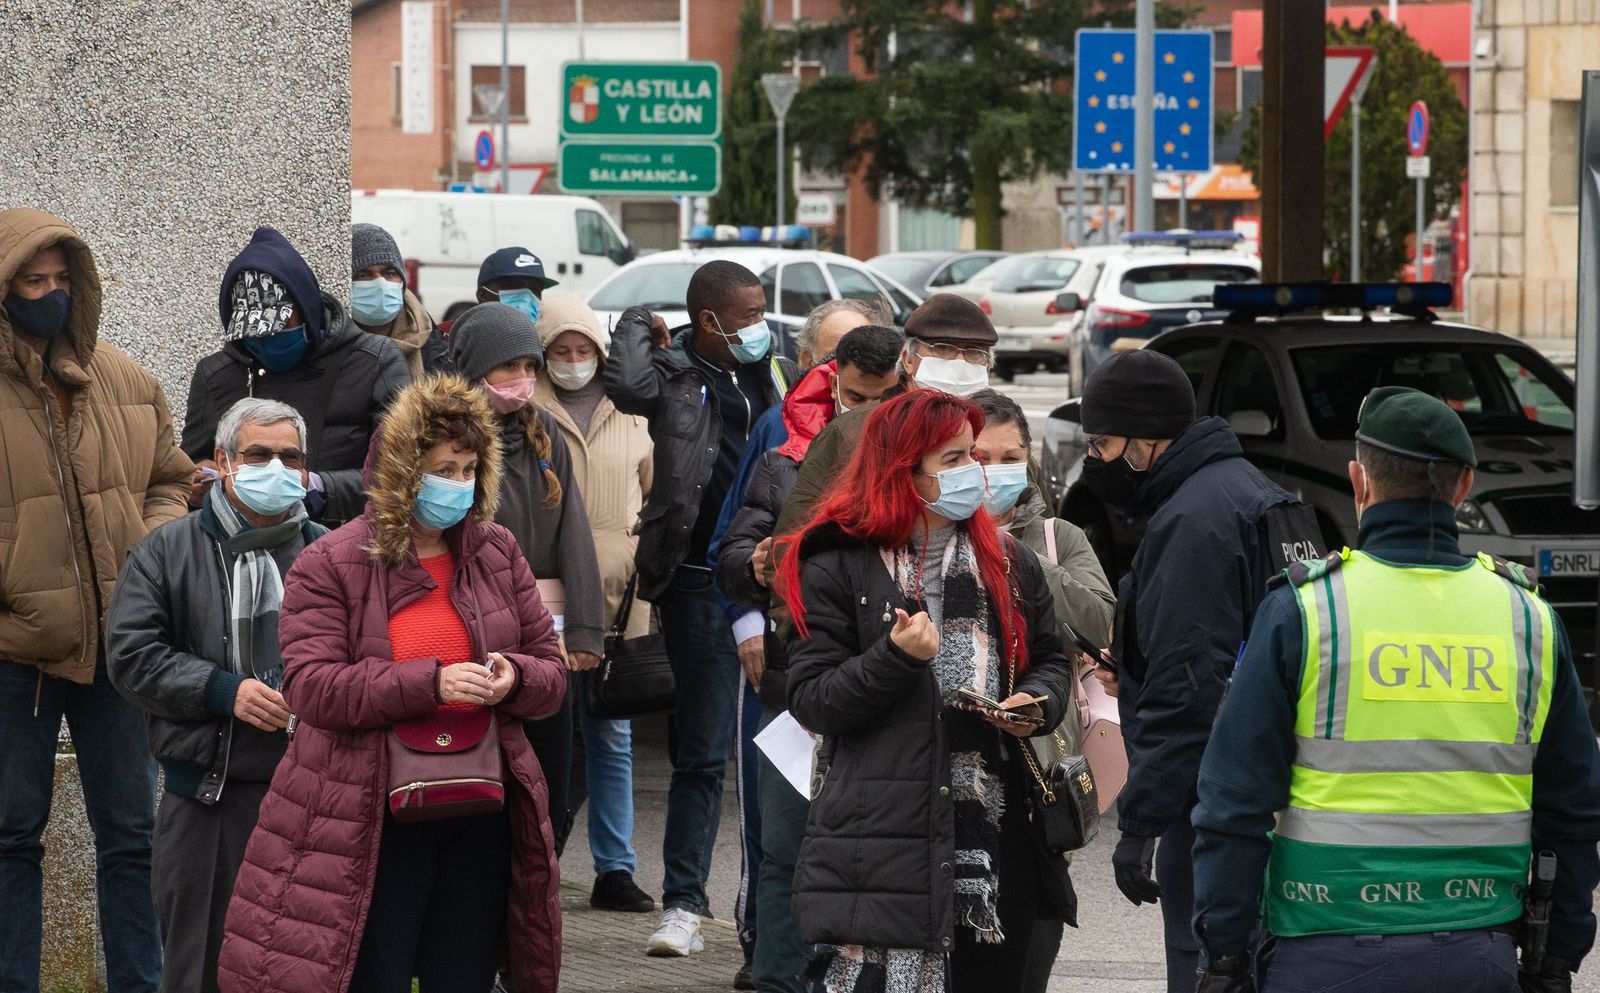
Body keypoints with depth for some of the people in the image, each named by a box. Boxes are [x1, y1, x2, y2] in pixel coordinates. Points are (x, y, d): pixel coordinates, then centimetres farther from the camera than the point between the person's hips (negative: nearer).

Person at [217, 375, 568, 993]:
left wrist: (514, 680, -14)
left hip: (480, 821, 4)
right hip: (372, 825, -4)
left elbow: (551, 674, 12)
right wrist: (430, 683, -24)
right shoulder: (328, 564, -4)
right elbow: (309, 686, -15)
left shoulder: (498, 555, 8)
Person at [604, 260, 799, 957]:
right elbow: (628, 385, -28)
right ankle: (684, 907, 3)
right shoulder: (676, 375, -5)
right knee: (703, 751, -3)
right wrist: (638, 326, -10)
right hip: (703, 582, -5)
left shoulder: (775, 373, 11)